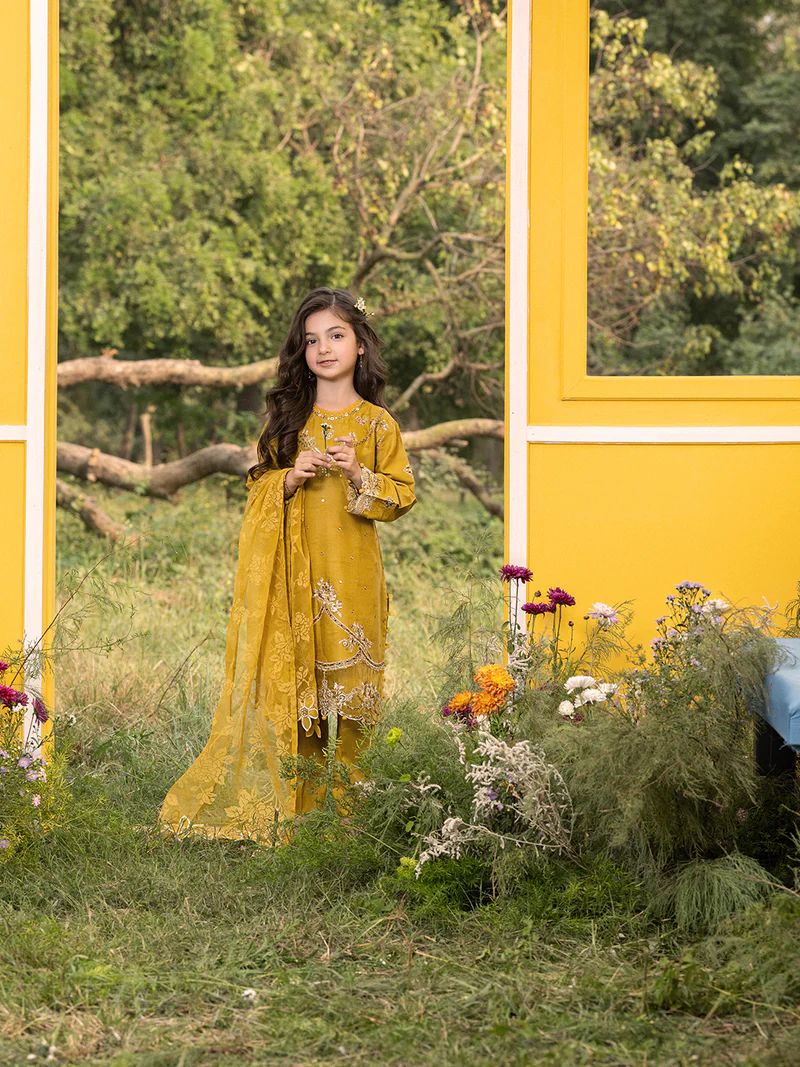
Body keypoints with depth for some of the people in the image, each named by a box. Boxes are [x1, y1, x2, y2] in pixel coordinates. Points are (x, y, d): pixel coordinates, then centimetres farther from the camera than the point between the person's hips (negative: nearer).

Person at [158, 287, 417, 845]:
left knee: (344, 680, -1)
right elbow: (257, 485, 13)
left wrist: (357, 474, -14)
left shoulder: (378, 422, 4)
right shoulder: (286, 416, 10)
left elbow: (403, 495, 2)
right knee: (283, 679, -3)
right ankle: (266, 804, 1)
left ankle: (341, 804, 8)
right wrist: (290, 478, -7)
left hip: (349, 573, -1)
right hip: (288, 572, 1)